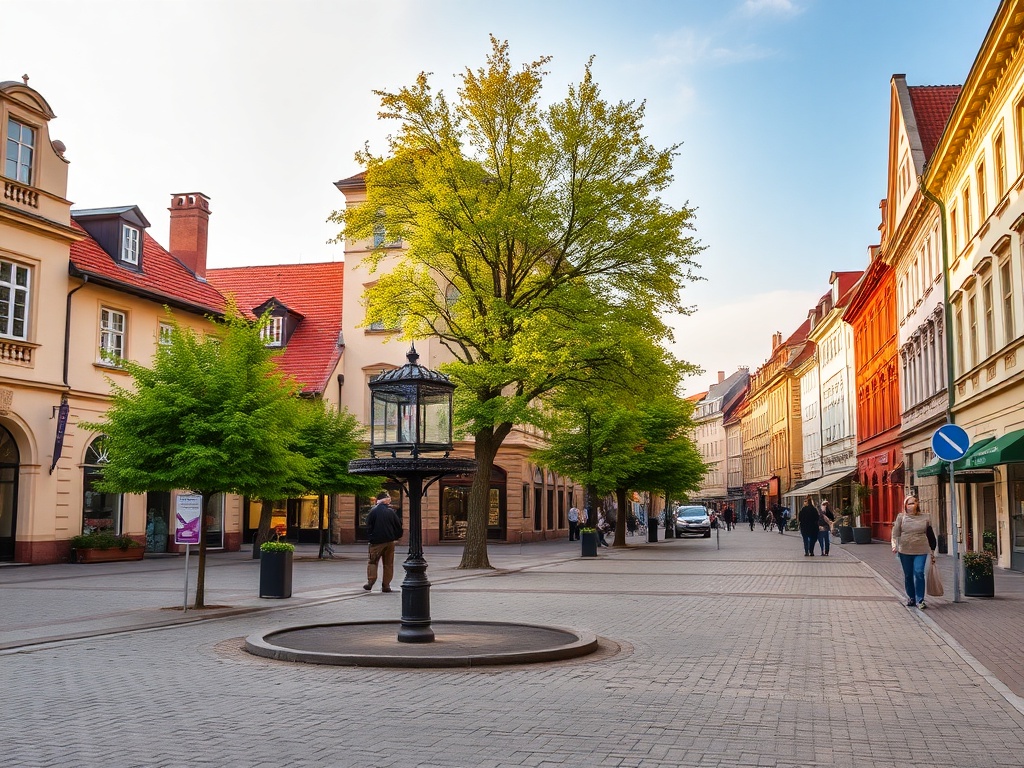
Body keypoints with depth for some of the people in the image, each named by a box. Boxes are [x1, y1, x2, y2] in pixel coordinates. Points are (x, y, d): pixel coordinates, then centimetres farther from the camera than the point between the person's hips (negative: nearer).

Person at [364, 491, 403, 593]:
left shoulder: (373, 511, -6)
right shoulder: (391, 512, 1)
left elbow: (368, 527, -5)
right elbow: (398, 526, 6)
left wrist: (370, 537, 8)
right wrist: (396, 537, 20)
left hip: (376, 542, -2)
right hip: (390, 541, 2)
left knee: (372, 562, 8)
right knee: (388, 564, 8)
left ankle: (370, 582, -4)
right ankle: (386, 585, 6)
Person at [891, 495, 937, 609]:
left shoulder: (924, 518, 6)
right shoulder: (901, 517, 3)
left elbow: (930, 535, 13)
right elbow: (895, 533, 0)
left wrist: (932, 550, 14)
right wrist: (894, 545, -15)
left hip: (920, 551, -1)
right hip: (905, 551, 1)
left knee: (919, 573, -13)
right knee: (908, 575, 9)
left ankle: (920, 600, -5)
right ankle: (911, 598, 24)